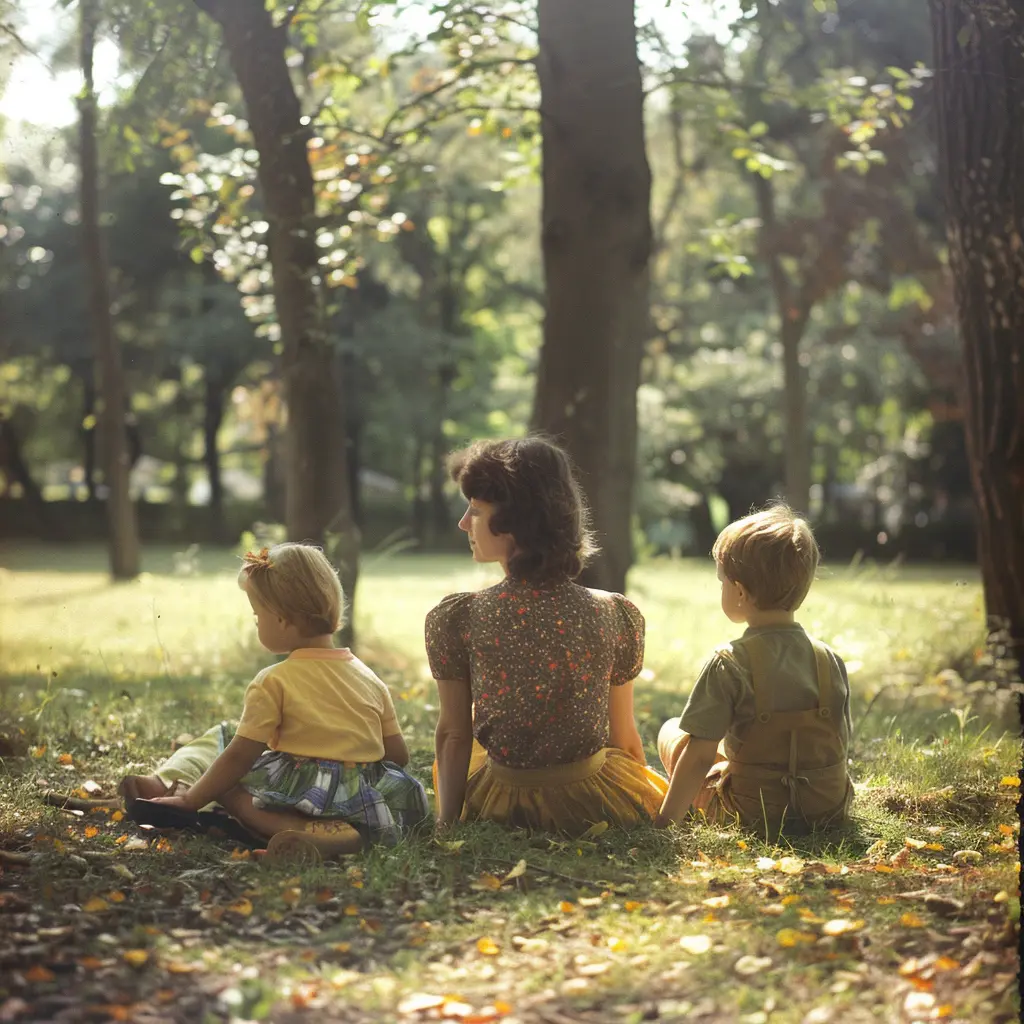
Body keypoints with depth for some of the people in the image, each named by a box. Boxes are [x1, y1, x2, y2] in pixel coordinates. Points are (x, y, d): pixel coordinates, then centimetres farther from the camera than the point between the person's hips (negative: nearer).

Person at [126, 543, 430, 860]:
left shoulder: (274, 683, -5)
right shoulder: (371, 680, 9)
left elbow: (240, 756, -6)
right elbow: (399, 756, 9)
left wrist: (191, 800, 6)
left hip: (302, 795, -5)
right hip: (366, 801, 5)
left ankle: (311, 830, -17)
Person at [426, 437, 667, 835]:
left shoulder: (455, 618, -15)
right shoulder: (616, 616, -11)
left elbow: (453, 735, -6)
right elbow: (625, 739, 0)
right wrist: (648, 812, 17)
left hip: (499, 807, 0)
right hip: (594, 803, 0)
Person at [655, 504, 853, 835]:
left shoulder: (728, 664, -17)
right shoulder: (831, 660, -3)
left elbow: (700, 755, -18)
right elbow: (841, 743, 6)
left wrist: (667, 819, -10)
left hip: (753, 814, -5)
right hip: (830, 807, 5)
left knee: (671, 731, 16)